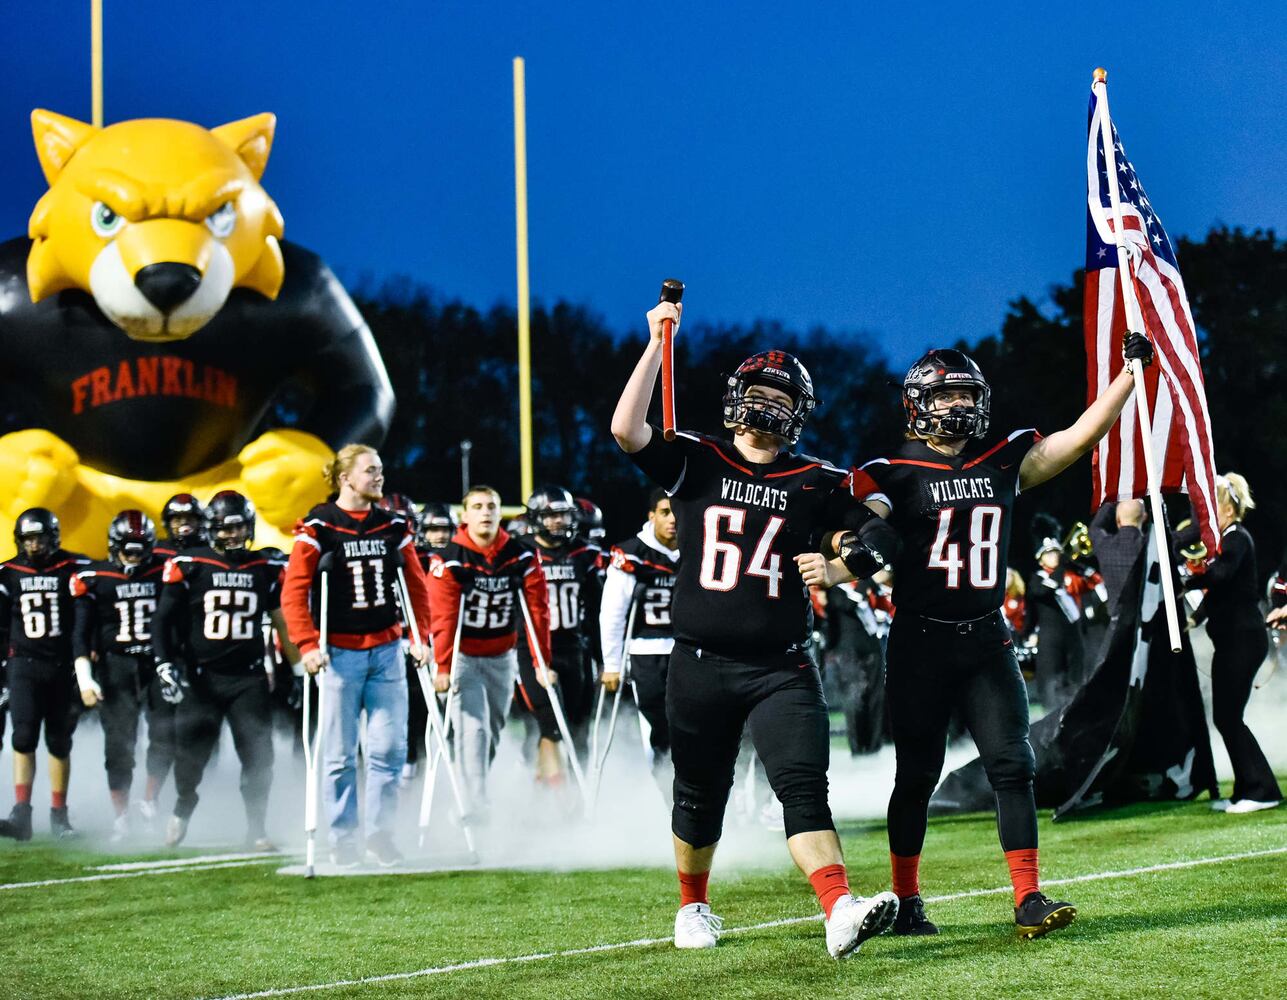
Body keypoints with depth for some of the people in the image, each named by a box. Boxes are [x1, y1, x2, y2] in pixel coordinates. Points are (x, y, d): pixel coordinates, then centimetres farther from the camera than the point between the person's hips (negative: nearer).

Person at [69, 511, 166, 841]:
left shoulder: (165, 573, 4)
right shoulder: (93, 579, -1)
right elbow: (81, 633, -2)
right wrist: (84, 679, -10)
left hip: (158, 663, 1)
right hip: (116, 665, -1)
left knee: (165, 735, -8)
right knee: (119, 743, -3)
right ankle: (121, 817, 5)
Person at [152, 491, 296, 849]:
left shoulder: (267, 570, 5)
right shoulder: (189, 566, -3)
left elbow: (283, 622, 15)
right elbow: (163, 619, 1)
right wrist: (165, 665, -9)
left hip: (249, 678, 2)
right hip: (202, 677, -1)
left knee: (258, 755, -4)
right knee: (192, 751, 3)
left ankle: (257, 829, 7)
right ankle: (182, 809, 31)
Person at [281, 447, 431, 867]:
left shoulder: (394, 526, 7)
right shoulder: (318, 528, -6)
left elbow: (416, 586, 12)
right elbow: (293, 592, -10)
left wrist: (421, 636, 2)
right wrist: (307, 645, -18)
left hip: (386, 651, 4)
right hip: (340, 654, -4)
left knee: (389, 748, 1)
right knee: (340, 753, 2)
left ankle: (381, 833, 12)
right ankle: (343, 839, 11)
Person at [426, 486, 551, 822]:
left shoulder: (521, 557, -6)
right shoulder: (450, 559, -15)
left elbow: (537, 611, -6)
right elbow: (442, 617, -19)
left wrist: (542, 662, -9)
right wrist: (443, 667, -25)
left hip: (502, 658, 4)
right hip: (463, 656, -4)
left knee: (494, 731, 12)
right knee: (473, 729, -15)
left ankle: (474, 793, 30)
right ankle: (476, 806, -14)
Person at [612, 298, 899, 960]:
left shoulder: (813, 483, 6)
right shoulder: (696, 462, 2)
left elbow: (879, 529, 7)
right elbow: (626, 430, -13)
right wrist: (658, 345, -14)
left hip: (781, 668, 0)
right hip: (701, 664, 0)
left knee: (803, 786, -14)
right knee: (699, 798, 12)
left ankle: (840, 915, -27)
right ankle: (693, 909, 33)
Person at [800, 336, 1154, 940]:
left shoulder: (1003, 461, 8)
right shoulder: (893, 476, -5)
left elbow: (1083, 435, 8)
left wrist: (1131, 371, 4)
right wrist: (832, 570, -42)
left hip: (987, 641, 3)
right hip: (919, 644, -3)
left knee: (1013, 765, -6)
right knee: (917, 775, 5)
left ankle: (1028, 900, -5)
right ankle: (906, 901, 18)